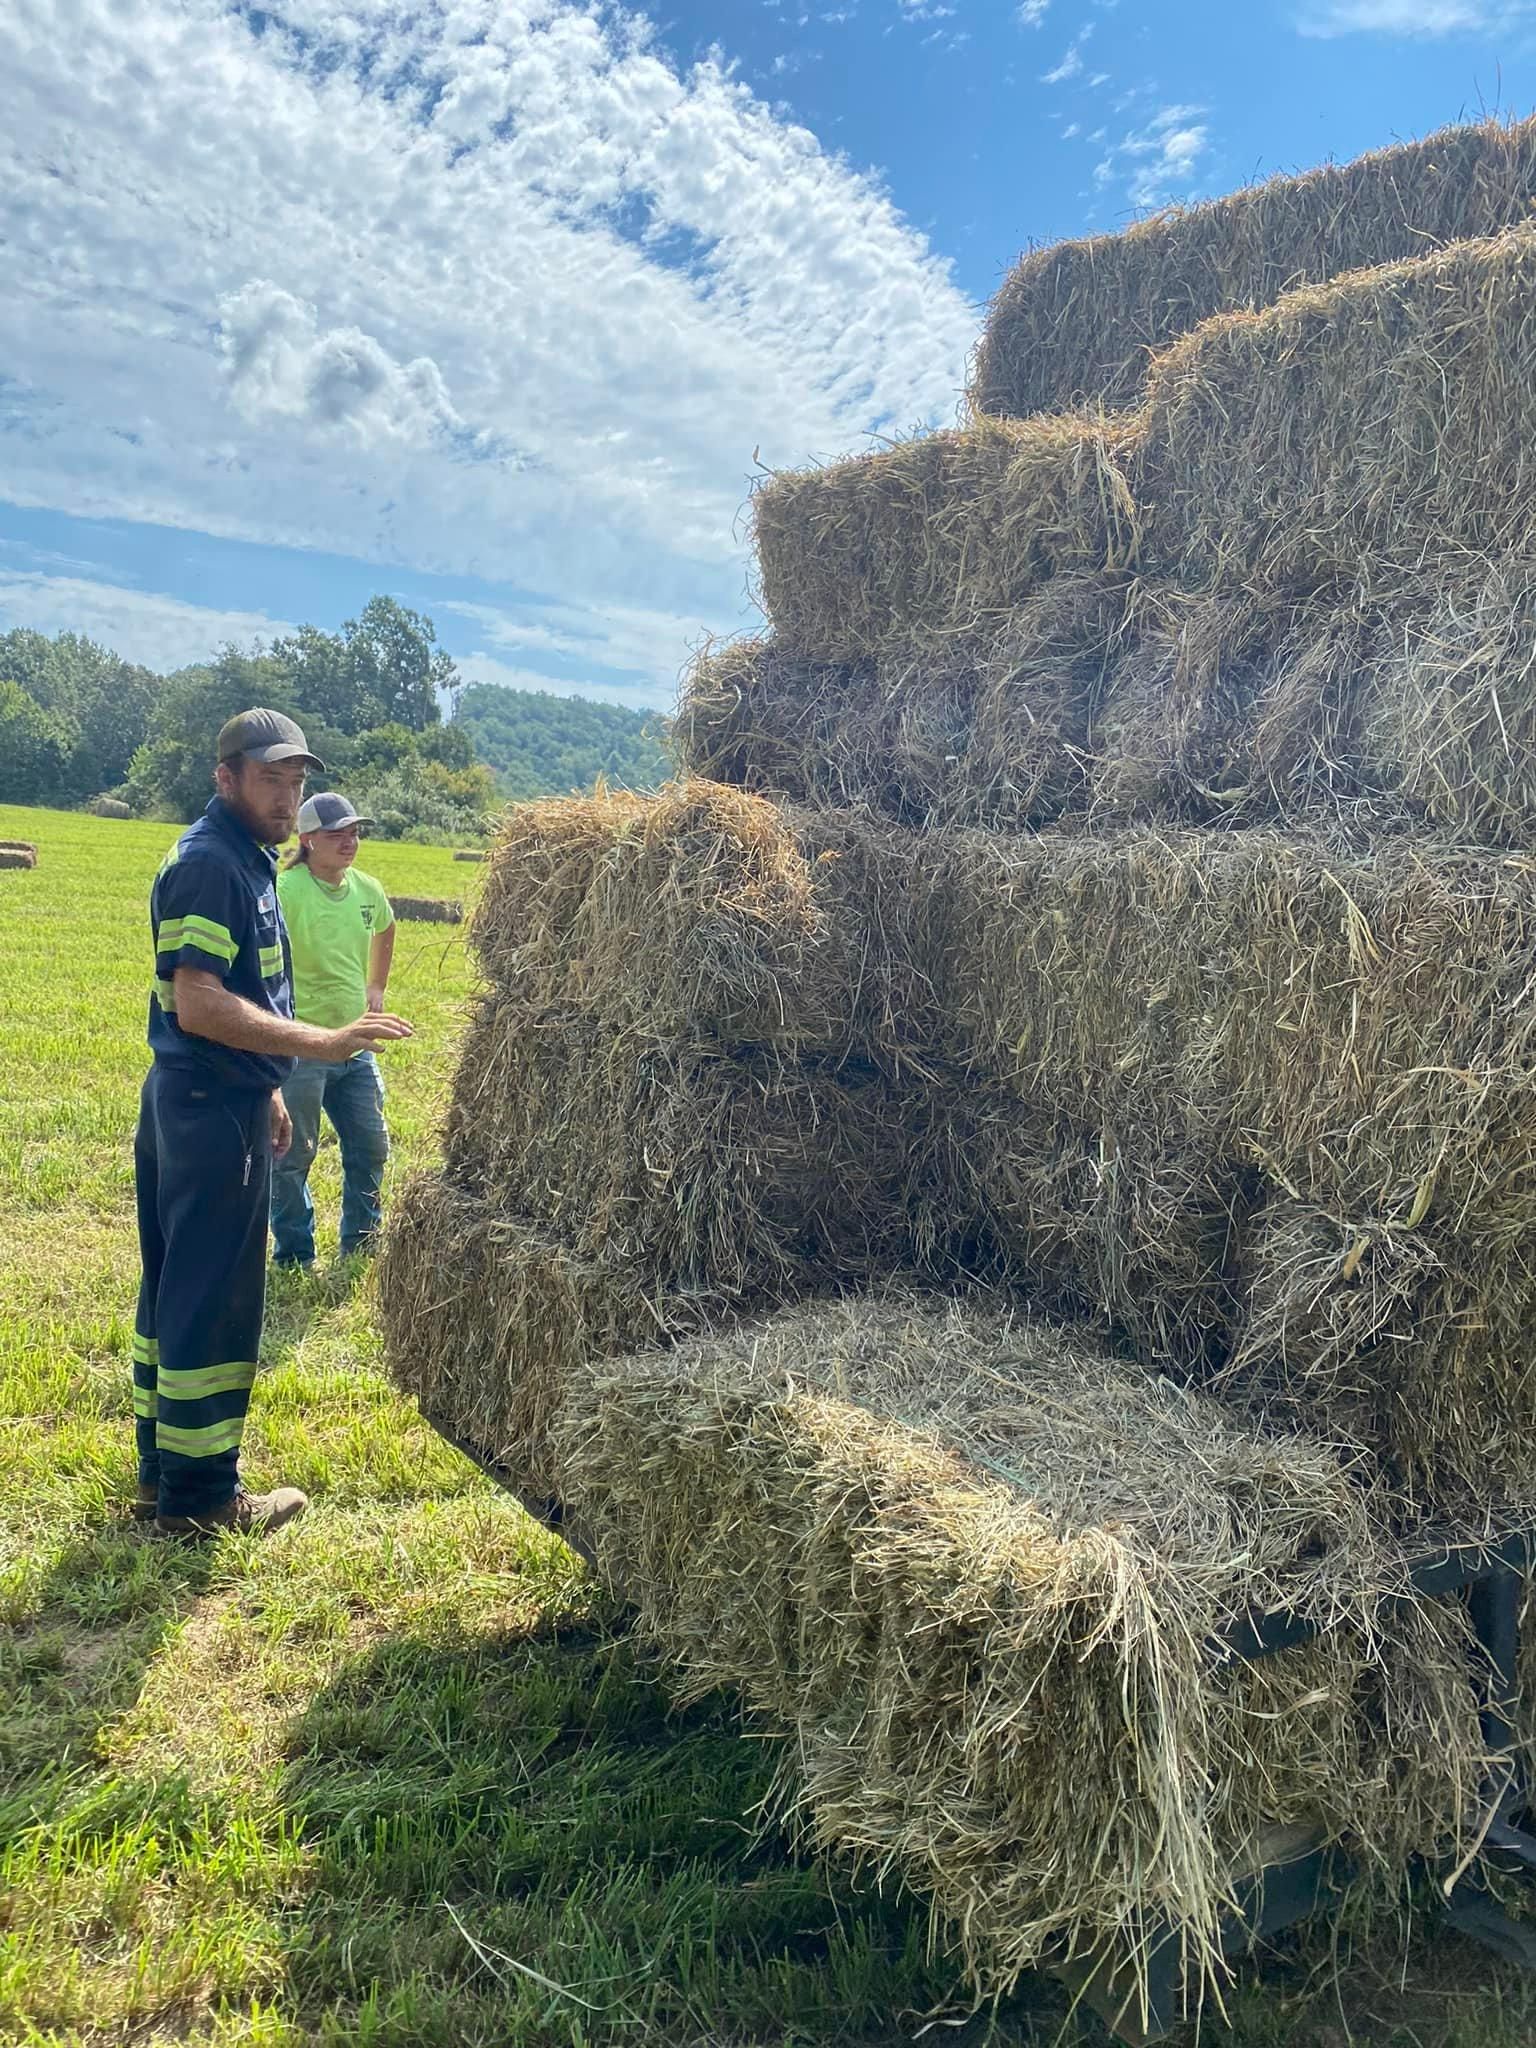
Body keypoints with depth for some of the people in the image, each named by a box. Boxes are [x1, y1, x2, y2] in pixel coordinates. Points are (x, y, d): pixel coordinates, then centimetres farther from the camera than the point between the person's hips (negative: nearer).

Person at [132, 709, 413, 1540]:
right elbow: (198, 1005, -26)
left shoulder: (243, 857, 13)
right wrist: (323, 1042, -28)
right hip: (212, 1109, -10)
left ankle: (163, 1469, 29)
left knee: (177, 1289, 16)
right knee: (214, 1300, -2)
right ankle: (198, 1496, 9)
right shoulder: (209, 862, -17)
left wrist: (265, 1088, 22)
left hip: (204, 1101, 10)